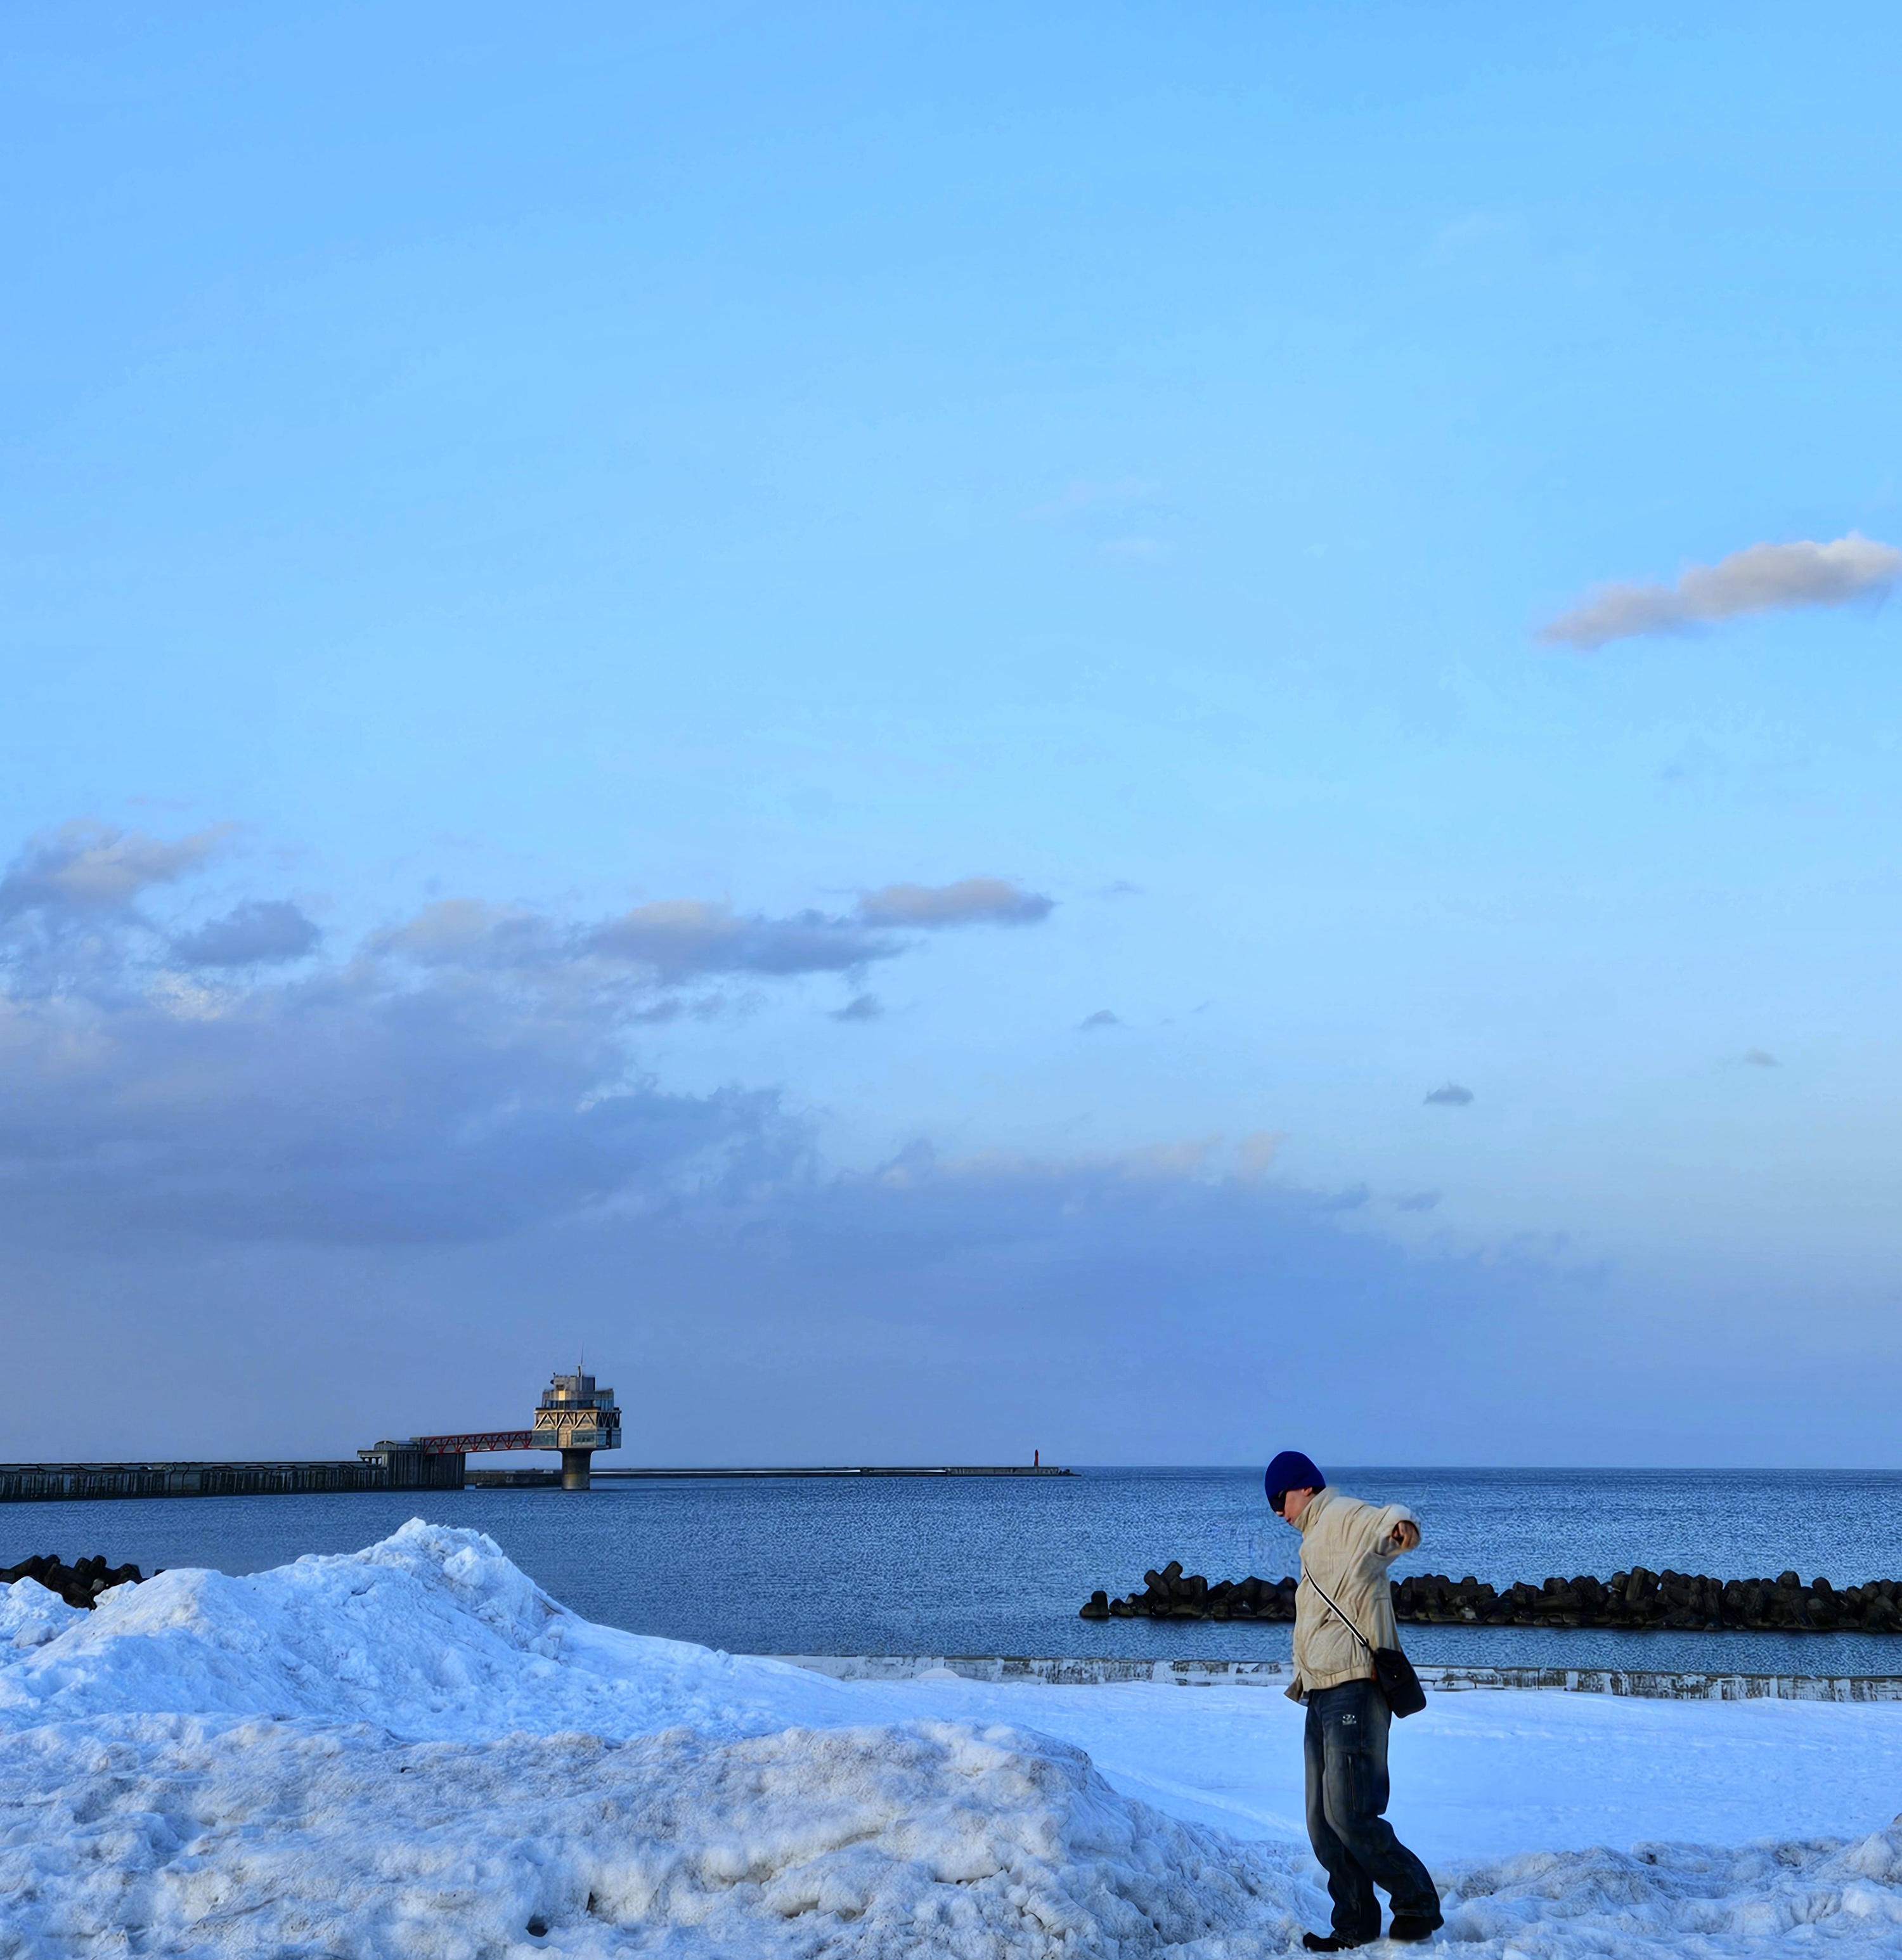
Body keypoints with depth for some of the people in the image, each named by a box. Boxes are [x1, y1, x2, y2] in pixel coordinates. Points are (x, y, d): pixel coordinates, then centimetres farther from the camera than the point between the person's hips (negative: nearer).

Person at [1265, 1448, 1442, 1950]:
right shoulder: (1314, 1540, 26)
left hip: (1354, 1690, -10)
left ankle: (1418, 1906, 0)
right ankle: (1354, 1925, 19)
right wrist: (1301, 1678, 31)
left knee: (1349, 1815, -14)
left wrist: (1399, 1526, -51)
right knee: (1323, 1823, 10)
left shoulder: (1342, 1515, -6)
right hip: (1322, 1697, 10)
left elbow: (1383, 1520, -30)